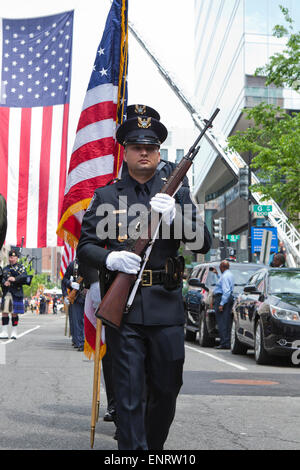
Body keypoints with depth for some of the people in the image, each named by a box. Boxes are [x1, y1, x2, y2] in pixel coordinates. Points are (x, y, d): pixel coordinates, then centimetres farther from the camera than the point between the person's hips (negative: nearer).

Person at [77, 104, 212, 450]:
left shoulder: (176, 191, 9)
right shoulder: (106, 196, 7)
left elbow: (203, 243, 3)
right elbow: (85, 246, 7)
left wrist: (173, 216, -15)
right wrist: (110, 258, -15)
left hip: (166, 306, 2)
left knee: (167, 390, 13)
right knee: (129, 394, -2)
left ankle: (154, 447, 34)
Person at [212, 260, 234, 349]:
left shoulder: (225, 276, -14)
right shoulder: (229, 274, 18)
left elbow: (226, 291, -22)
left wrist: (222, 303, -24)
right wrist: (217, 274, 37)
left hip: (221, 298, -10)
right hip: (229, 298, 10)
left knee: (222, 322, -10)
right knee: (226, 322, 9)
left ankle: (225, 343, -12)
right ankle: (228, 342, 9)